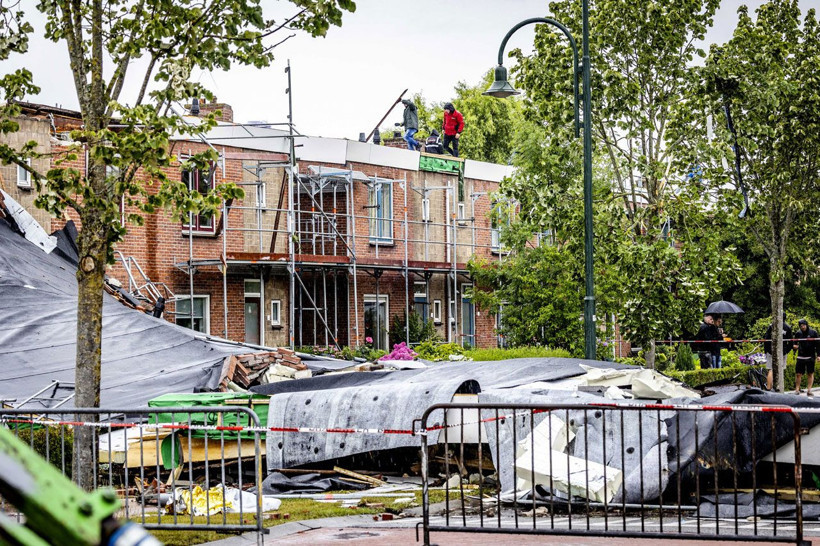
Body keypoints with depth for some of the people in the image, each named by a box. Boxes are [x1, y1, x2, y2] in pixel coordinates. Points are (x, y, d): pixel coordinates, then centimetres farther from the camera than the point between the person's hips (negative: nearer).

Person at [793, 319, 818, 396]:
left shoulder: (813, 332, 0)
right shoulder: (798, 333, 5)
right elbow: (795, 343, 18)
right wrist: (795, 346, -6)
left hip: (810, 357, -1)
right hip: (801, 357, 1)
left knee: (810, 374, 3)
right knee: (798, 374, -2)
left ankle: (809, 390, 9)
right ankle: (797, 390, 7)